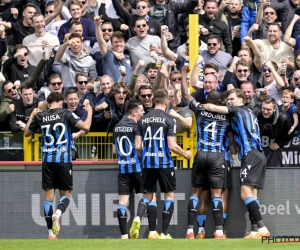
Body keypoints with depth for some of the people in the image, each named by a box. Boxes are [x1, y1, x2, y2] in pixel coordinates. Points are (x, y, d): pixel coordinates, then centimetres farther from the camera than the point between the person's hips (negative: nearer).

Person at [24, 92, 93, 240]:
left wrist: (32, 116, 33)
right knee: (66, 194, 9)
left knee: (49, 196, 6)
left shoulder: (40, 117, 5)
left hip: (47, 161, 2)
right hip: (63, 160, -2)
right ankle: (58, 213, -24)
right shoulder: (66, 114, -3)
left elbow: (26, 133, 20)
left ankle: (51, 233, 1)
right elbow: (86, 126, -12)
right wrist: (89, 112, 5)